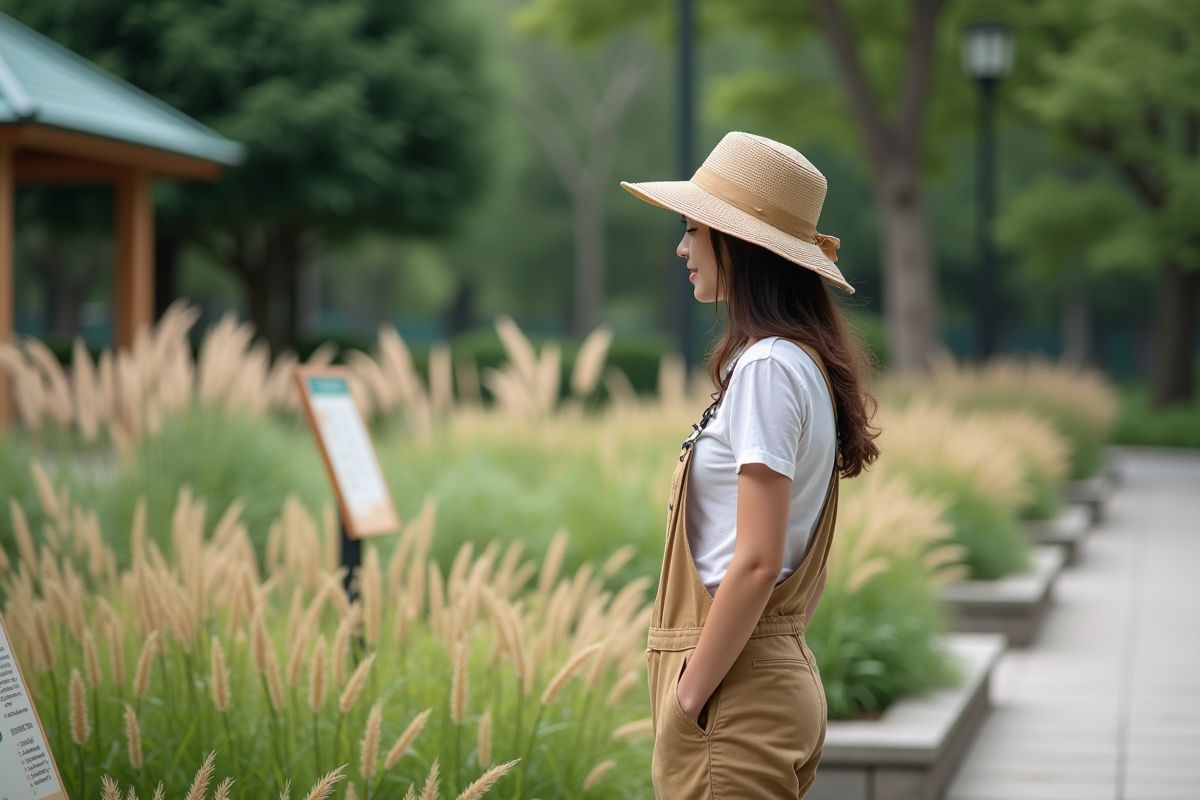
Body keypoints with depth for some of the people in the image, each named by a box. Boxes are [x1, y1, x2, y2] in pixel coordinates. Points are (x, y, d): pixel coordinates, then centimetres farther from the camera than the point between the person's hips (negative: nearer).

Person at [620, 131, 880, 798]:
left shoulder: (766, 368, -15)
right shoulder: (806, 362, 14)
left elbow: (757, 562, -21)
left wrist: (689, 695, -15)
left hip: (736, 695, -9)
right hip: (783, 674, 9)